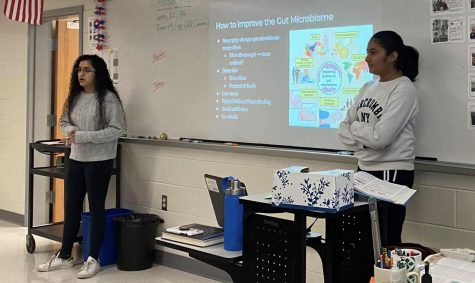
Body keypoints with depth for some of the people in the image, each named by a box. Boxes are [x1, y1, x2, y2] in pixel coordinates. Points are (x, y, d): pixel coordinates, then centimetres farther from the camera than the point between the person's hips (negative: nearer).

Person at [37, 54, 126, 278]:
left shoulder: (108, 98, -12)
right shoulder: (75, 97, 8)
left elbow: (117, 130, -17)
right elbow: (64, 121, 16)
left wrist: (84, 136, -20)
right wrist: (70, 131, -8)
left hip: (99, 161, -6)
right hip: (75, 159, 7)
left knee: (96, 208, 4)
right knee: (71, 207, 13)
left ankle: (93, 259, 15)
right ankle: (65, 256, 26)